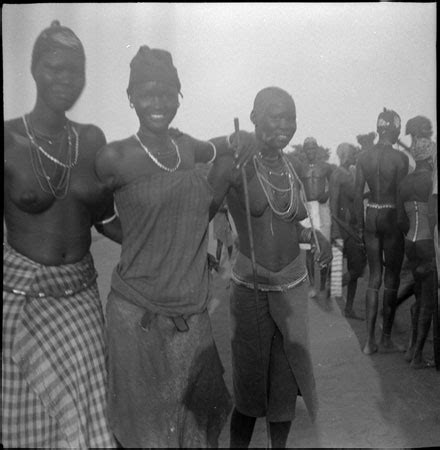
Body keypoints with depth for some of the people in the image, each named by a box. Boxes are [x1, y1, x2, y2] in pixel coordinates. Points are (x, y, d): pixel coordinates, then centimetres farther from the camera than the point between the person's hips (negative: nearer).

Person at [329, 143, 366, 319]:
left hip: (354, 225, 8)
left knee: (354, 268, 9)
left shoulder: (350, 174, 14)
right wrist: (336, 234, -20)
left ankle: (349, 309, 18)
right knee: (358, 267, -9)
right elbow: (333, 205, -15)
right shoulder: (337, 174, -11)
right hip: (343, 226, -8)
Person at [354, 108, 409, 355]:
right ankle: (386, 338, 17)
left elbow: (358, 194, 4)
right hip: (391, 217, -4)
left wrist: (360, 224, 12)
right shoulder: (400, 157, -11)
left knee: (374, 279, 12)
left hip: (371, 216, 4)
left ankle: (370, 339, 14)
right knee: (391, 281, 8)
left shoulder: (364, 157, 2)